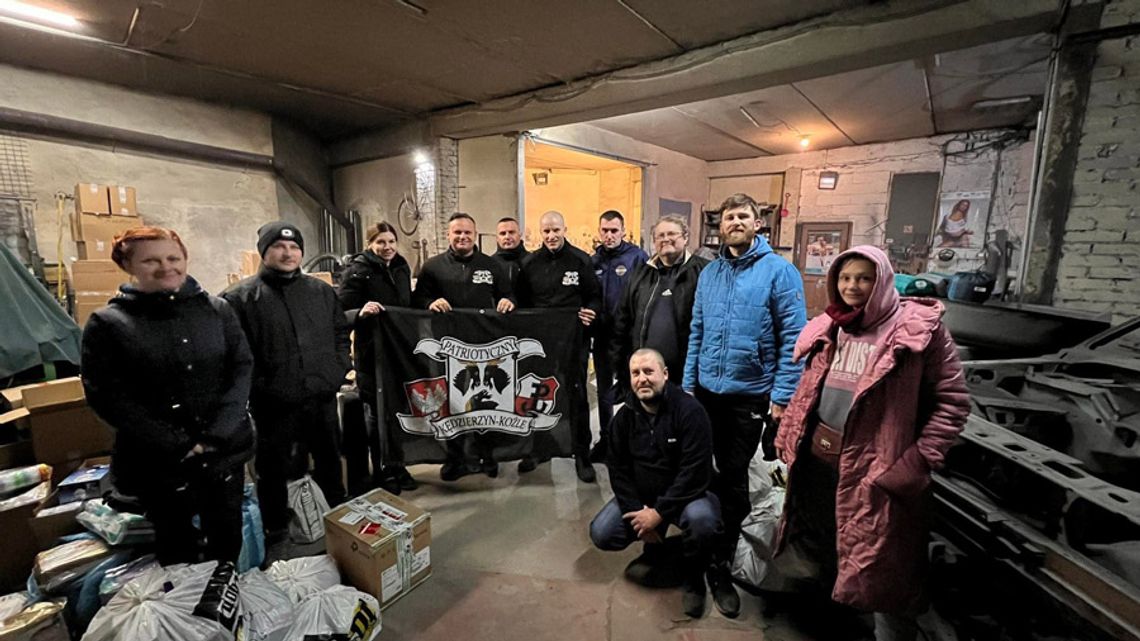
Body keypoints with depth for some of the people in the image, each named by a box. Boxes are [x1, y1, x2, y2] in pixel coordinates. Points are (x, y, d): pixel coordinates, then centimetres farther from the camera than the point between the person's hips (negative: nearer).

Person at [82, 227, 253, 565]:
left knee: (227, 536, 16)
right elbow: (106, 396, -7)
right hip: (158, 459, -1)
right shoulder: (107, 323, -4)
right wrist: (177, 444, -14)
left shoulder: (217, 310, 1)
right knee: (176, 544, 16)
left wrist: (216, 434, -12)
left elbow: (242, 369, -2)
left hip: (226, 449, 2)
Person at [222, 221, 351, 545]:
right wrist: (256, 386, -12)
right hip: (274, 404, -4)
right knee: (275, 469, 12)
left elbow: (341, 332, 14)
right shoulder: (241, 297, -5)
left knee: (329, 462, 20)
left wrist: (339, 370, 4)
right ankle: (275, 530, 33)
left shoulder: (322, 291, 8)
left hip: (322, 397, 4)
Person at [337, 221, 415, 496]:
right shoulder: (357, 270, -10)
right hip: (372, 352, -6)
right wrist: (361, 312, -36)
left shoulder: (401, 268, 9)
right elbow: (341, 312, -18)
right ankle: (381, 473, 20)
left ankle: (397, 467, 30)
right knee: (376, 413, 5)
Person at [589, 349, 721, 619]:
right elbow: (617, 468, -1)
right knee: (601, 534, -12)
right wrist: (636, 510, -14)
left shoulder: (689, 410, -20)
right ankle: (655, 545, 19)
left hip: (685, 493, -4)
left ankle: (693, 577, -3)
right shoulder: (624, 416, -4)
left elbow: (695, 472, -24)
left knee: (701, 520, -36)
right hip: (639, 495, 5)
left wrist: (660, 512, -24)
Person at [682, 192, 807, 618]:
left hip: (750, 395, -4)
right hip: (706, 391, 4)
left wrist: (782, 395, -14)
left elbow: (793, 337, -10)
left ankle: (721, 564, 26)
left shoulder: (779, 271, -8)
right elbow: (696, 332, 10)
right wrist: (688, 383, 8)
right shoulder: (709, 273, 8)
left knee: (733, 478, 8)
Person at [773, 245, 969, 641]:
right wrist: (789, 439, 9)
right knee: (823, 546, 23)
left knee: (881, 570, 6)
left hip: (874, 467, -6)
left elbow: (953, 400, -10)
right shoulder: (829, 328, 7)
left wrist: (918, 462, -16)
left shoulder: (920, 328, -10)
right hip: (817, 457, 6)